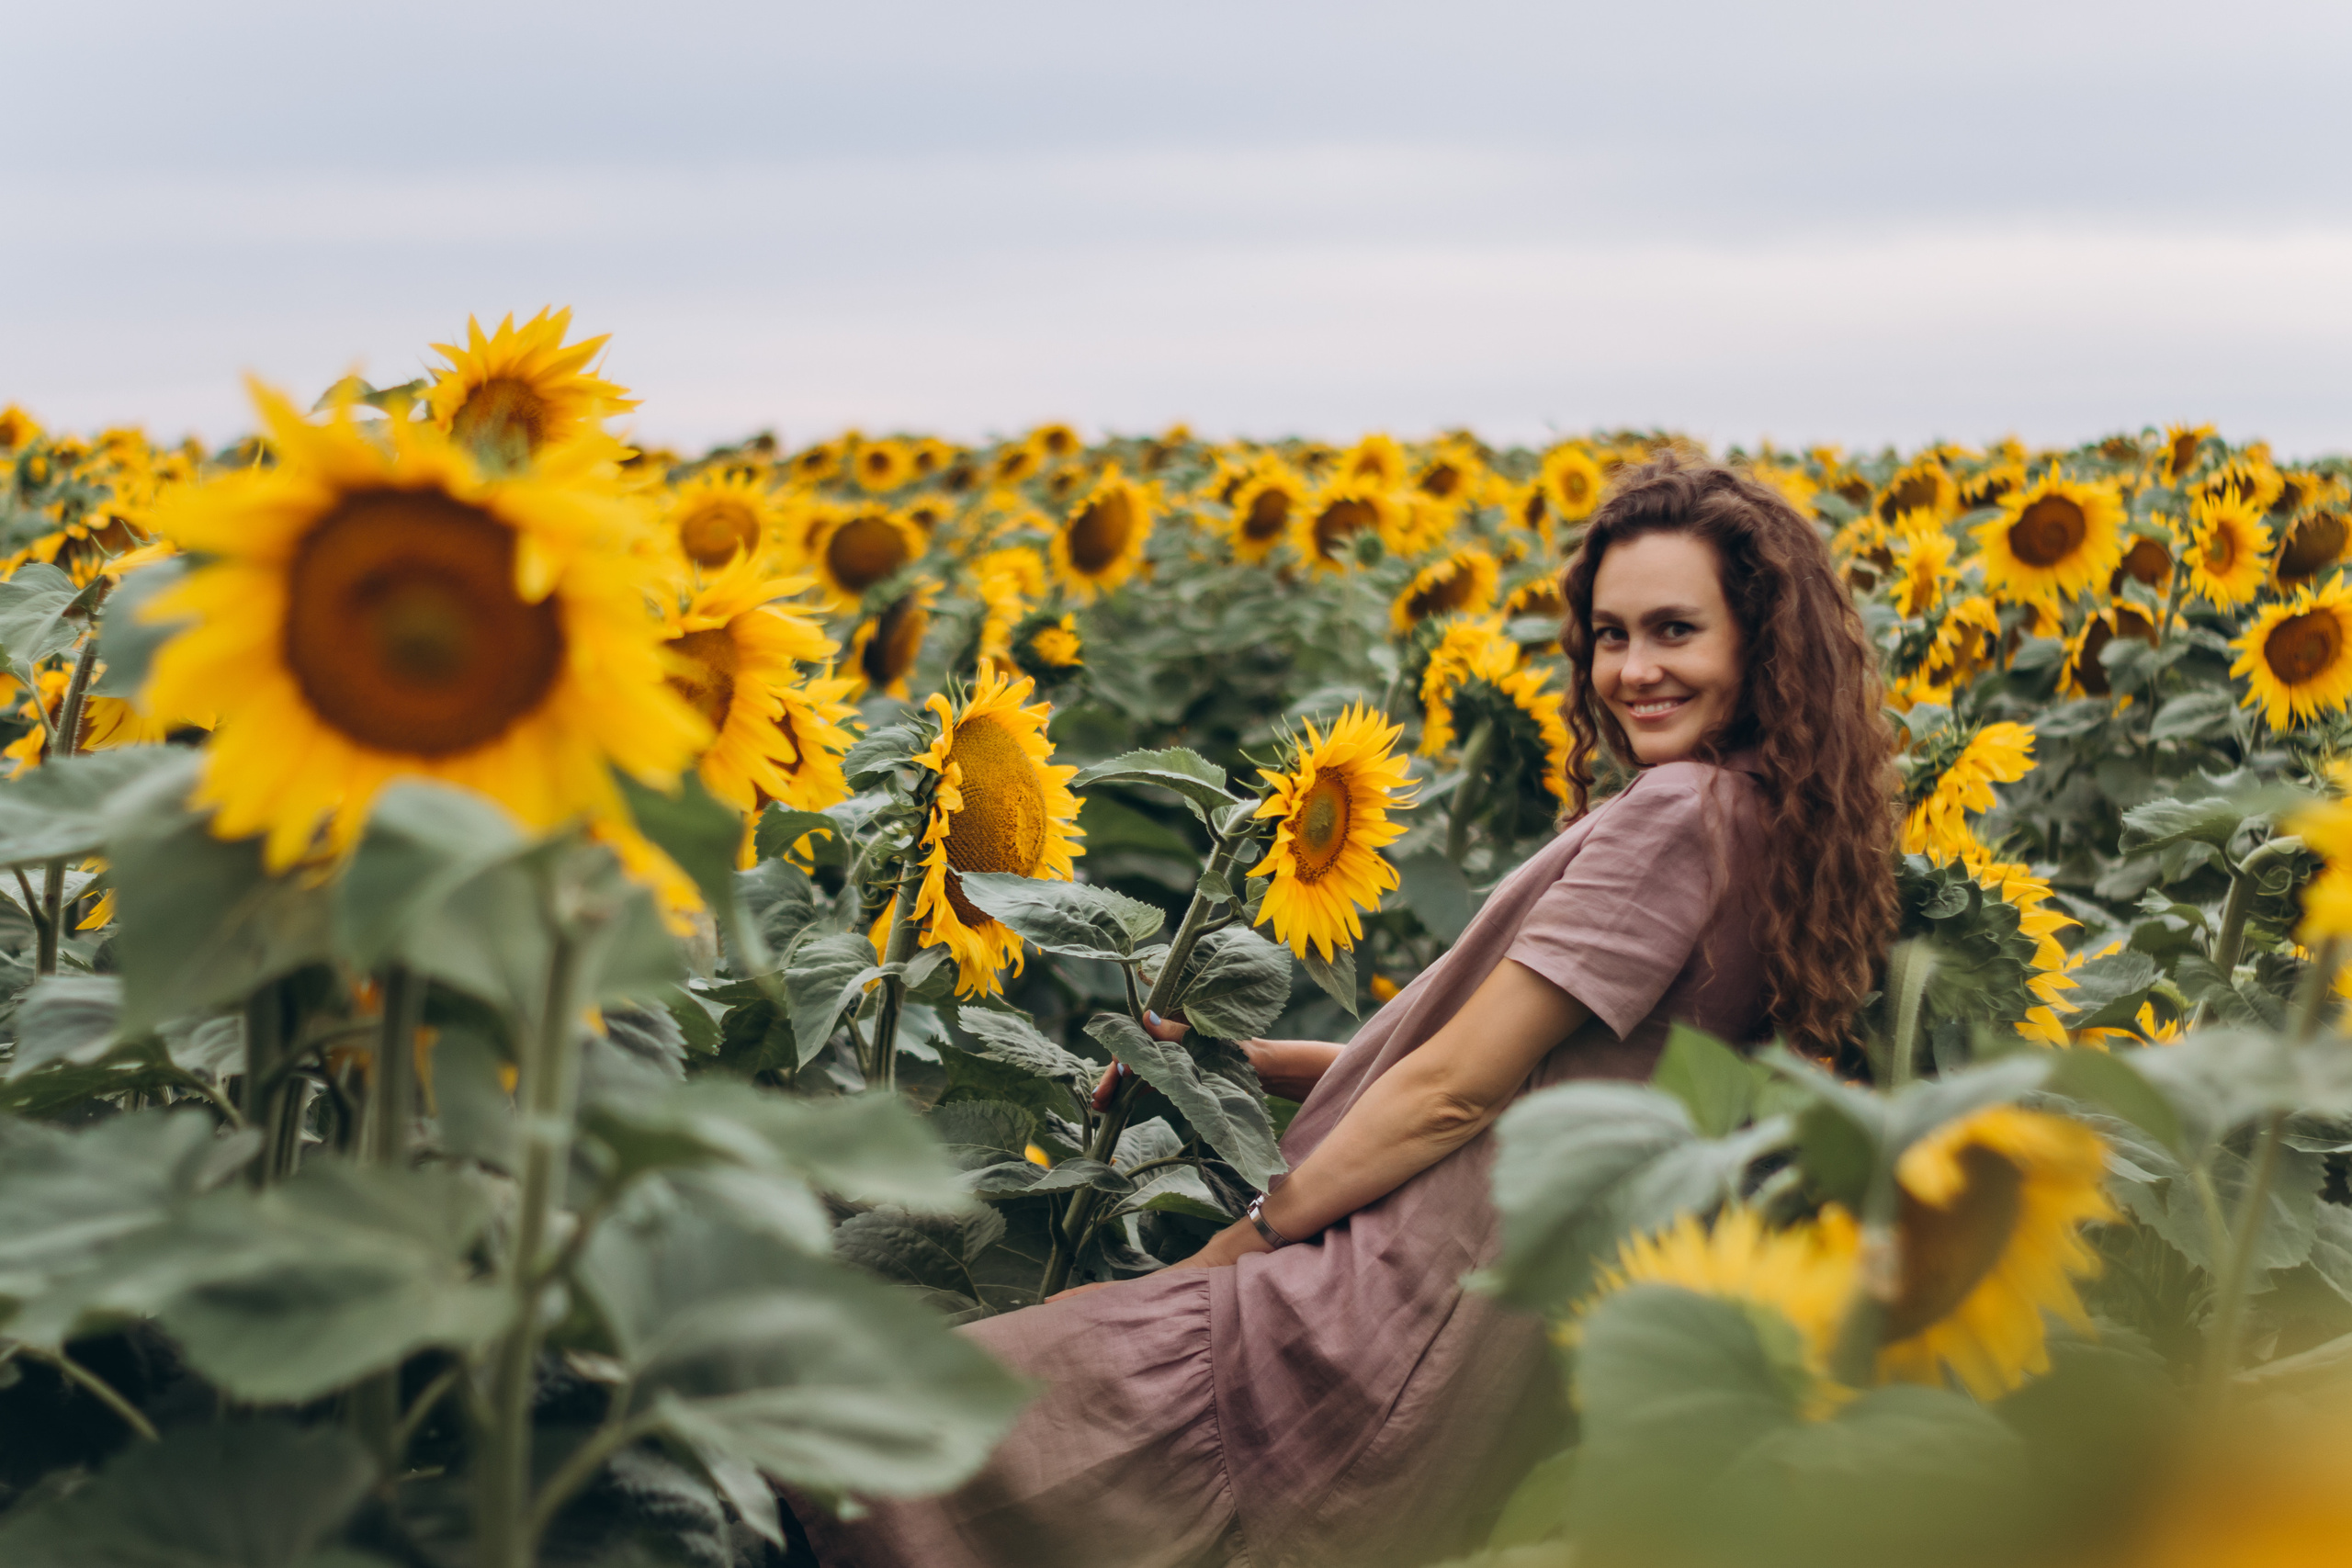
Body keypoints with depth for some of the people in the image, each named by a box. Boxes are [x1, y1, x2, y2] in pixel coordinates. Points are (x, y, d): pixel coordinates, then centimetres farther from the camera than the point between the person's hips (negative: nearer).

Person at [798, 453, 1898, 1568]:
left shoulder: (1682, 812, -15)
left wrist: (1245, 1237, -3)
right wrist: (1237, 1060, 16)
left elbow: (1455, 1090, -14)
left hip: (1430, 1323, -10)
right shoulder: (1771, 824, 15)